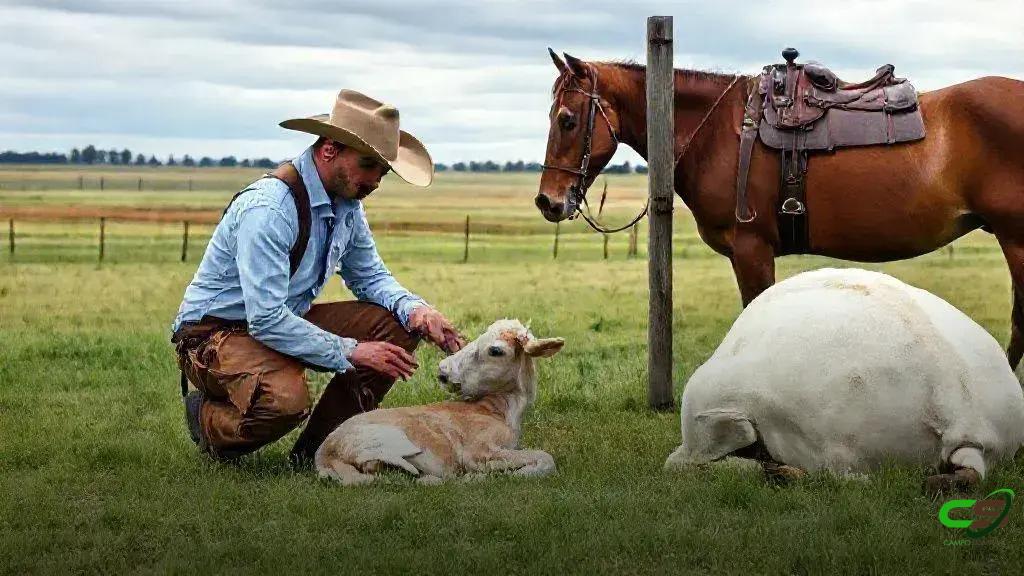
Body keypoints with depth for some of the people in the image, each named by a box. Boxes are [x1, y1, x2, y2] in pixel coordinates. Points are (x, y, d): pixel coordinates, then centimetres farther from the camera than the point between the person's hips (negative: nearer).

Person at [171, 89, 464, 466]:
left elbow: (369, 276, 12)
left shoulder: (346, 204, -1)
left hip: (283, 319, 9)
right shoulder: (269, 209, -28)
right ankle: (208, 419, -3)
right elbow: (266, 320, -32)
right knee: (285, 397, -38)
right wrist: (350, 352, -27)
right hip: (214, 333, -9)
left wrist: (416, 311, -9)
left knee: (398, 325, -6)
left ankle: (316, 448, 0)